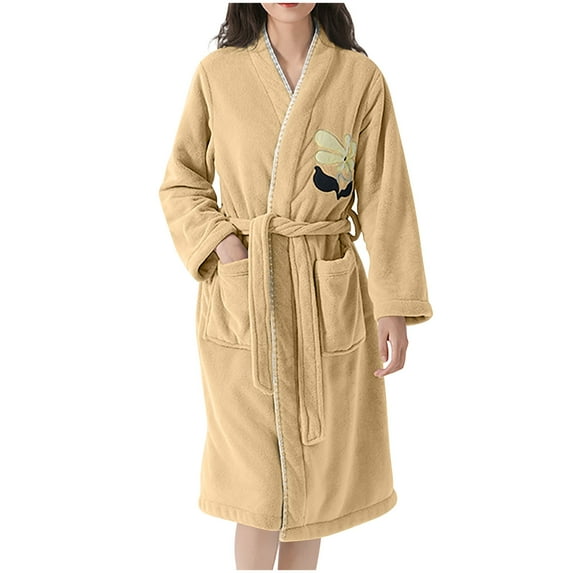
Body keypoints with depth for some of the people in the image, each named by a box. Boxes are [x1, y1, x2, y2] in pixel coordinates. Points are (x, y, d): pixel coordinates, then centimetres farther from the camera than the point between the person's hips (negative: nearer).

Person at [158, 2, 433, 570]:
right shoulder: (217, 72, 1)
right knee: (258, 483, 6)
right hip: (239, 299, 0)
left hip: (330, 301, 1)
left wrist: (395, 308, -7)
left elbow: (385, 199, -2)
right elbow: (181, 183, 9)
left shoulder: (361, 77, 0)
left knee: (313, 477, 11)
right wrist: (220, 241, -9)